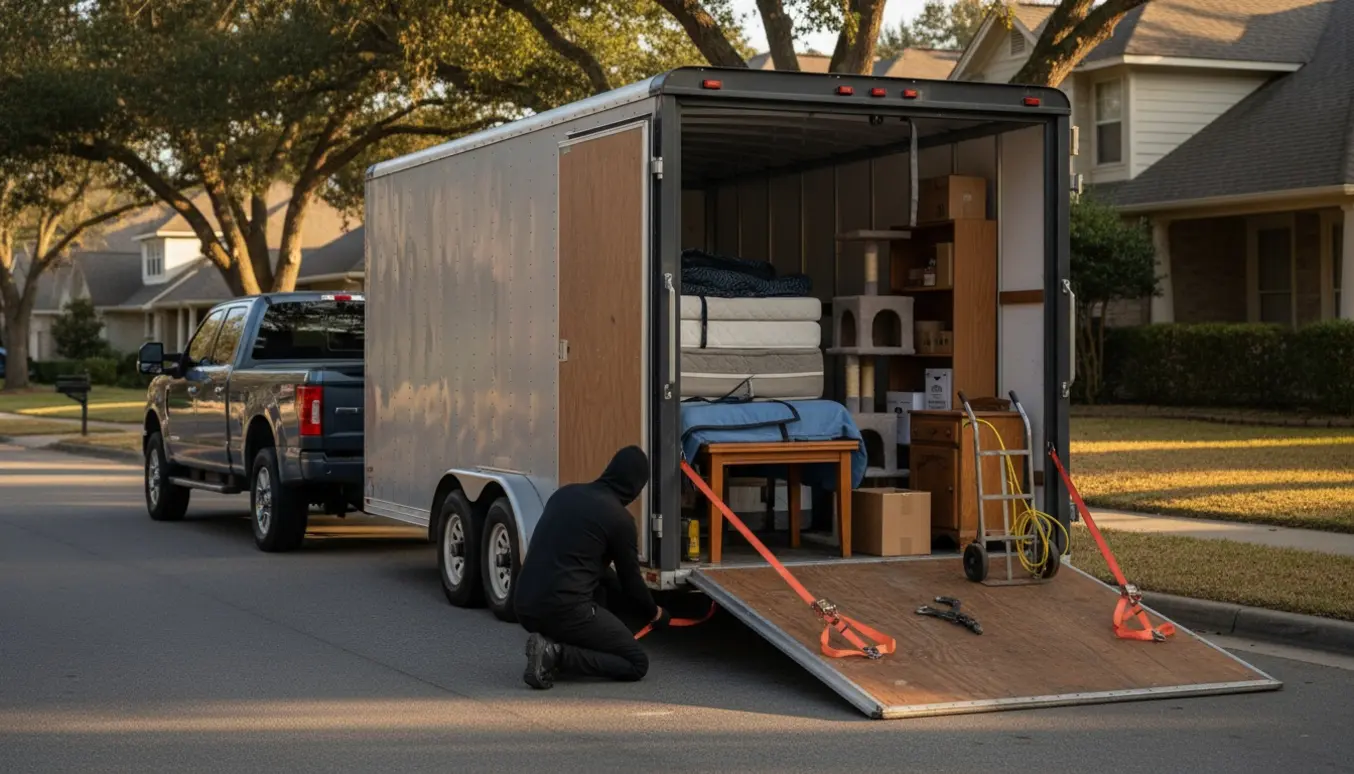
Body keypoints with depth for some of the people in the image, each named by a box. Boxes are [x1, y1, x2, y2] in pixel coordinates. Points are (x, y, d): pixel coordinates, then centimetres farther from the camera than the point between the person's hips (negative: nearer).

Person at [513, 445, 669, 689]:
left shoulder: (565, 494, 16)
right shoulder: (620, 518, -3)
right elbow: (630, 580, 9)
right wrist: (654, 614, 30)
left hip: (524, 607, 8)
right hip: (564, 610, -8)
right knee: (637, 664, 4)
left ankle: (552, 643, 12)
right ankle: (556, 654, -13)